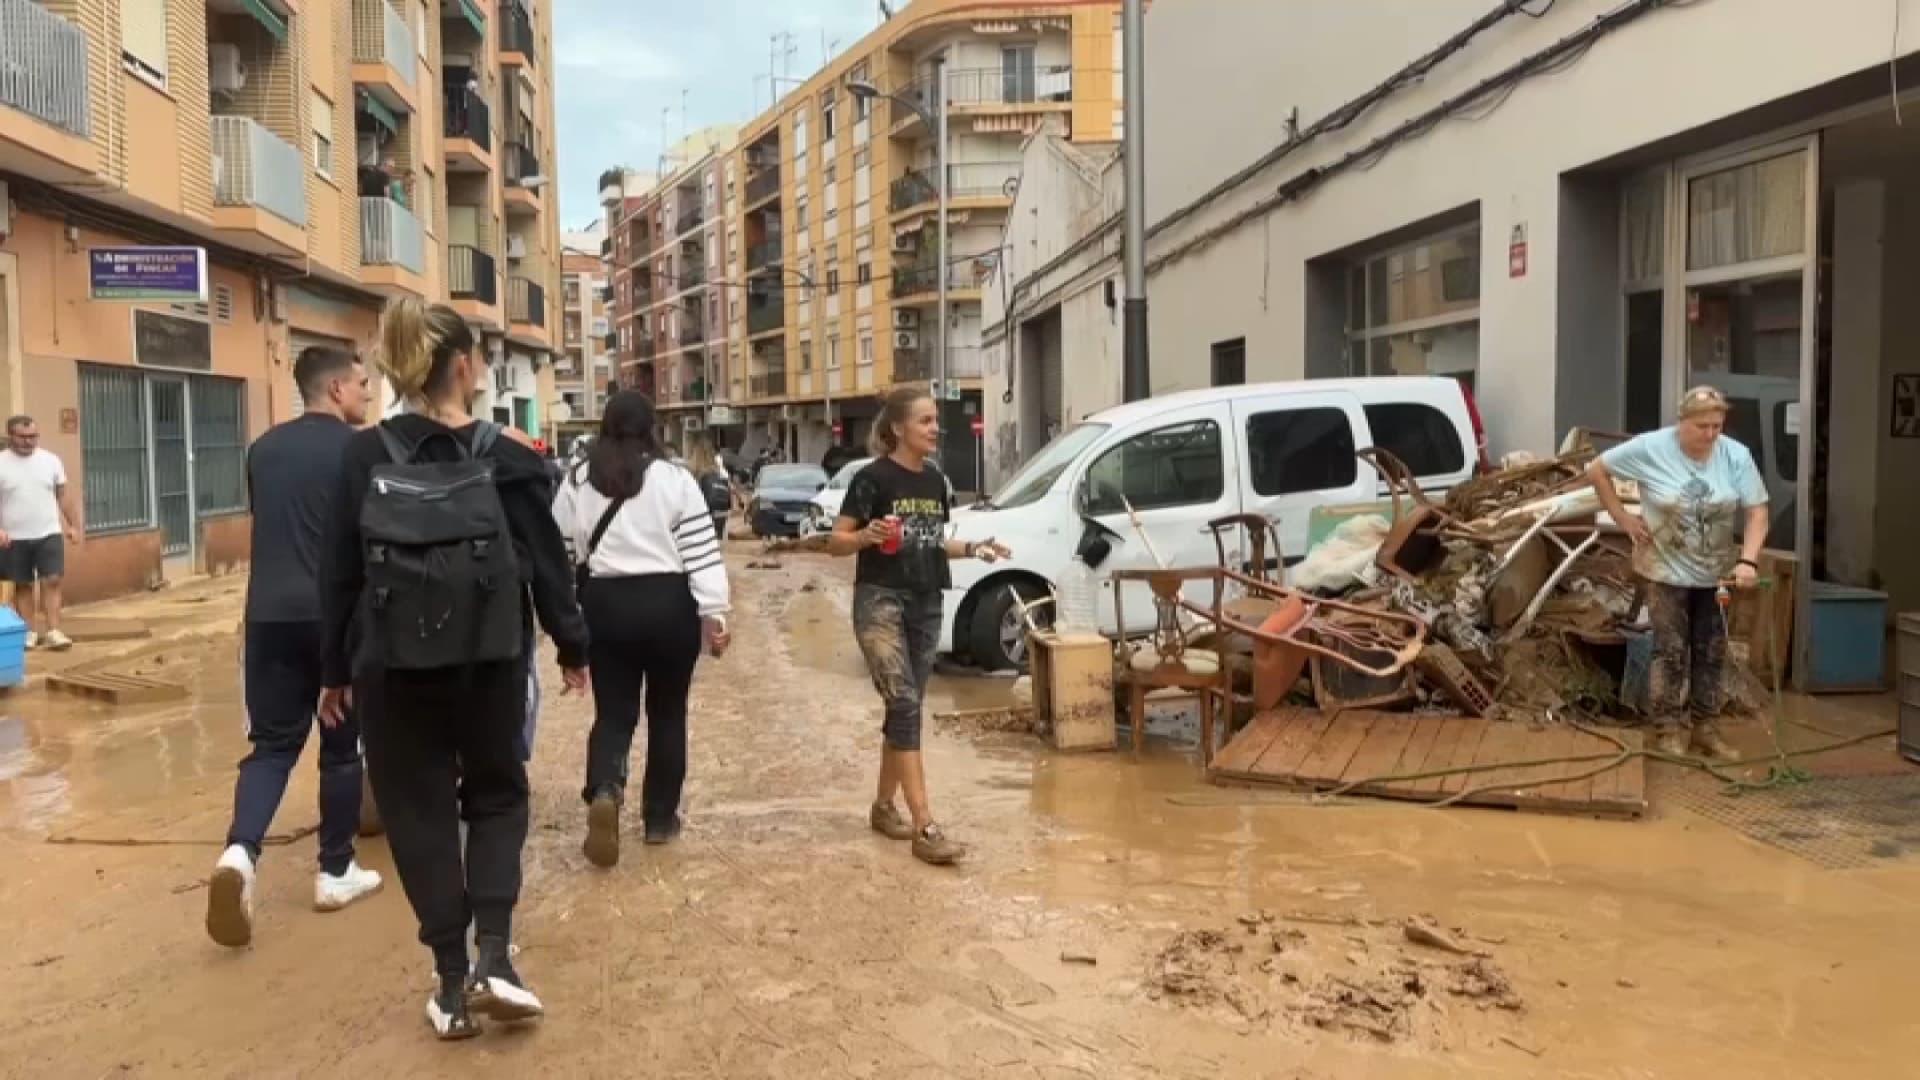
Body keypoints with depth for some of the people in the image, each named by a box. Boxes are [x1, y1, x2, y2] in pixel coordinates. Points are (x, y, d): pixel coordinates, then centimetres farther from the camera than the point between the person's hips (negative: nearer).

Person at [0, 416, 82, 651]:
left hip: (49, 534, 1)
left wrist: (73, 525, 7)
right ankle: (29, 632, 14)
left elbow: (63, 496, 9)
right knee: (22, 585, 7)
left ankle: (54, 631, -3)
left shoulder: (50, 460, 4)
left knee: (52, 581, -5)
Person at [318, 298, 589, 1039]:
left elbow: (340, 574, 0)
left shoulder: (364, 459, -3)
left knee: (420, 814, 12)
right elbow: (548, 562, -2)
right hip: (489, 665, 0)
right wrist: (573, 647, 12)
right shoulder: (506, 461, -7)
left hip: (395, 670, 1)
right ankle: (493, 960, 5)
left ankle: (452, 984, 16)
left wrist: (334, 670, 10)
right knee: (497, 797, 18)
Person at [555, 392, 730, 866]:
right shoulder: (675, 479, -5)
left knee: (613, 711, 11)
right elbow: (701, 553, -9)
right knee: (667, 712, 12)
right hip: (668, 604, -2)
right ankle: (660, 817, 20)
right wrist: (714, 613, -5)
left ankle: (605, 791, -16)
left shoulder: (576, 482, 4)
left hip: (604, 605, 2)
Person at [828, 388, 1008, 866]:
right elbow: (836, 541, -8)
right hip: (880, 601, -7)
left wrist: (971, 549, 5)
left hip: (926, 604, 7)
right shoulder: (873, 478, -9)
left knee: (906, 709, 12)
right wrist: (867, 535, -27)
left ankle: (884, 807, 27)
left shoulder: (936, 481, 10)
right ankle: (925, 827, -15)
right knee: (904, 704, -14)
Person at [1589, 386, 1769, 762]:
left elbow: (1757, 512, -9)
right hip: (1667, 571, -3)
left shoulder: (1737, 455, -9)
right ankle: (1671, 729, 12)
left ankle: (1705, 728, 21)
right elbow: (1597, 470, -5)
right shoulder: (1650, 448, -15)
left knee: (1712, 653, 9)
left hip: (1716, 574, 3)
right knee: (1671, 651, 1)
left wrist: (1748, 560, -23)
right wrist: (1622, 517, -9)